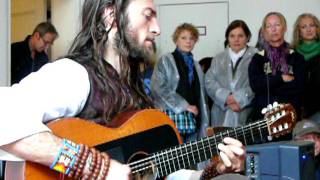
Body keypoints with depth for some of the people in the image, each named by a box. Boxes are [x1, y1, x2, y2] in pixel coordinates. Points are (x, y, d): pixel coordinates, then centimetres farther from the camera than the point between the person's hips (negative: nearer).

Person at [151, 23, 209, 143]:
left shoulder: (196, 65, 19)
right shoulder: (166, 60, 1)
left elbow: (200, 94, 18)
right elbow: (158, 88, -11)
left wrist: (203, 121, 9)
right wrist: (183, 105, -12)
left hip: (193, 120, 6)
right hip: (173, 117, -5)